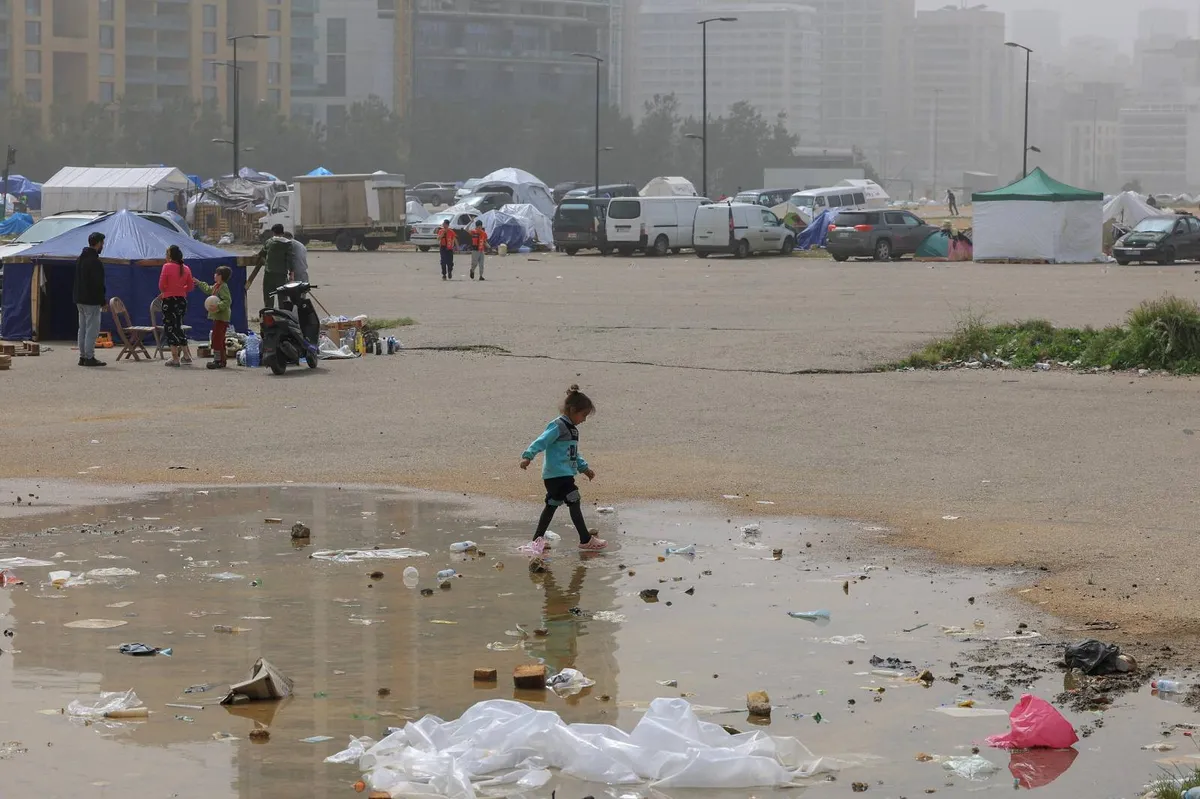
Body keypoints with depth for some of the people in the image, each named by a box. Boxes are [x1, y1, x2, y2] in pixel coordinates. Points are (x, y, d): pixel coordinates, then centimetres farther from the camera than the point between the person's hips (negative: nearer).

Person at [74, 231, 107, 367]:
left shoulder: (80, 259, 14)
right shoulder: (95, 262, -16)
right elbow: (98, 284, -19)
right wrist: (103, 302, -12)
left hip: (80, 300, 10)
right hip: (91, 301, -10)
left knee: (83, 329, 13)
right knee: (92, 329, -6)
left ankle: (83, 356, 16)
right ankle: (89, 357, -7)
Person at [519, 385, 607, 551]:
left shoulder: (572, 429, 19)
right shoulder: (558, 426, -13)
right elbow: (541, 442, -23)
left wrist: (584, 468, 32)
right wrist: (528, 456, -35)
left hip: (564, 475, 11)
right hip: (557, 474, -11)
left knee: (552, 505, 15)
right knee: (574, 502, -11)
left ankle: (538, 539, 22)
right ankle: (586, 540, -8)